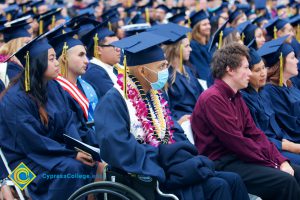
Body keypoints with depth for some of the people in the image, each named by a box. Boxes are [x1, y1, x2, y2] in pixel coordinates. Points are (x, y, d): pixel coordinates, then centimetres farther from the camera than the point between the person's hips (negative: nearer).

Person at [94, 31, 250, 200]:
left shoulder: (154, 95, 15)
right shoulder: (114, 101, -12)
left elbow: (174, 133, 18)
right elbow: (119, 149, -24)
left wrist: (181, 150, -4)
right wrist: (164, 154, -20)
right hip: (147, 179, -8)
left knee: (233, 181, -8)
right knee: (217, 186, -22)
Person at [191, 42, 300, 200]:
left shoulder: (237, 98, 16)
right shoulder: (212, 98, -15)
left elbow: (255, 134, 12)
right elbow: (236, 141, -18)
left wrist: (281, 161, -1)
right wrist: (271, 164, -12)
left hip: (239, 158, 10)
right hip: (222, 165, -10)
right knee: (285, 181, -24)